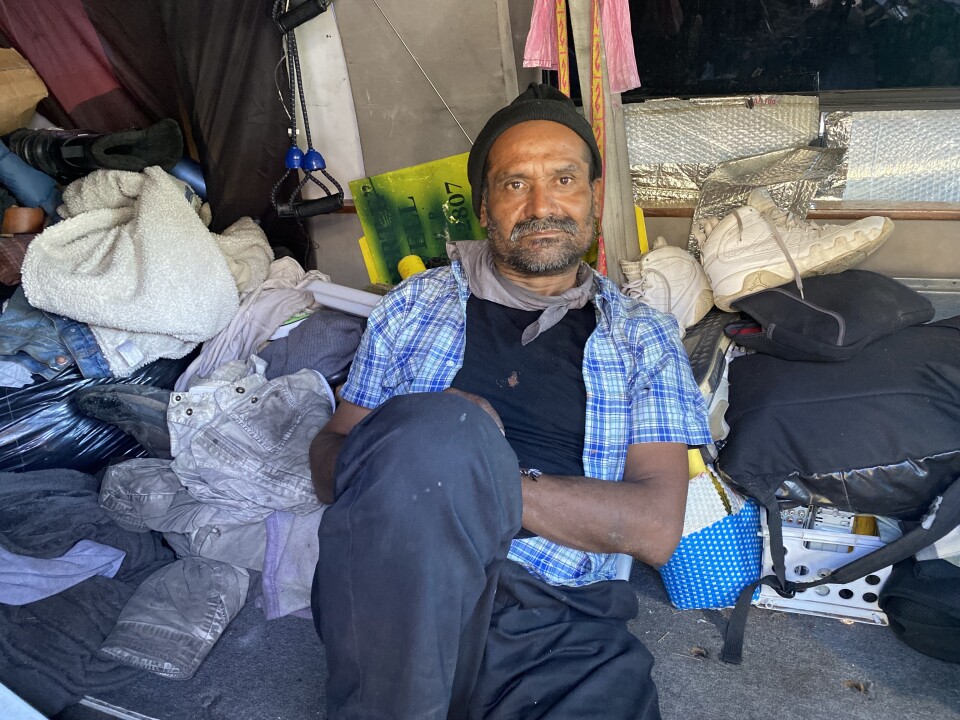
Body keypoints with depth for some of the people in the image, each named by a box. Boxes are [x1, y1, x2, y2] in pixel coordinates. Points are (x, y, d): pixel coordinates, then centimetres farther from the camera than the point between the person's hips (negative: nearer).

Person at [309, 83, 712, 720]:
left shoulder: (645, 338, 13)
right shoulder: (417, 303, 15)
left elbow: (655, 526, 1)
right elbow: (329, 457, 14)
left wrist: (471, 478, -11)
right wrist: (430, 456, -10)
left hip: (561, 624, 0)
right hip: (403, 591, 2)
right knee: (433, 429, -29)